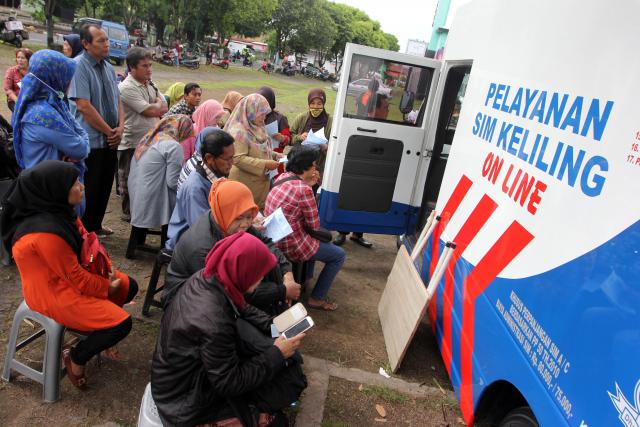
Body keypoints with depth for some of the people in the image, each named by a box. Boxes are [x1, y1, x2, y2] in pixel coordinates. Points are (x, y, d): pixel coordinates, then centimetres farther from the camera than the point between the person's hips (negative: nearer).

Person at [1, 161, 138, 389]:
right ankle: (76, 358, 9)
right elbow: (75, 277, -25)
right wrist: (107, 287, -11)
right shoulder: (46, 232, -33)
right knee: (121, 323, -15)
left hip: (70, 275, 10)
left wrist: (108, 271, -5)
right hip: (52, 292, -9)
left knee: (129, 286, 13)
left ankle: (99, 332, 26)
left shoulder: (57, 209, -5)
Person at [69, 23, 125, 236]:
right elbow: (84, 106, -20)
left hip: (110, 140, 7)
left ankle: (95, 225, 33)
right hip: (90, 141, -7)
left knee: (105, 186, 16)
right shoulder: (78, 66, -14)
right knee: (89, 189, 4)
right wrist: (109, 131, -14)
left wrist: (120, 127, -3)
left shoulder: (108, 67, 9)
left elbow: (118, 99, 13)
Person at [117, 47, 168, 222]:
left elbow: (164, 108, 9)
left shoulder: (150, 84, 9)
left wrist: (155, 108, -11)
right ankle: (129, 212, 21)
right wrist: (158, 103, 0)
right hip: (132, 144, -7)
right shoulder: (126, 88, -17)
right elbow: (151, 111, -20)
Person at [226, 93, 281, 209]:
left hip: (260, 182, 8)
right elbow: (238, 159, -25)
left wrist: (275, 155, 5)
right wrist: (264, 164, -24)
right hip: (246, 184, -8)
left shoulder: (256, 128, 9)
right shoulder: (239, 132, -18)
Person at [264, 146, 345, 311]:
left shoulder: (283, 177, 0)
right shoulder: (304, 190, -24)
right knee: (339, 255, 7)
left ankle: (306, 276, 44)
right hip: (290, 247, -9)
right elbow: (314, 226, -13)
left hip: (274, 241, 9)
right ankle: (317, 299, 12)